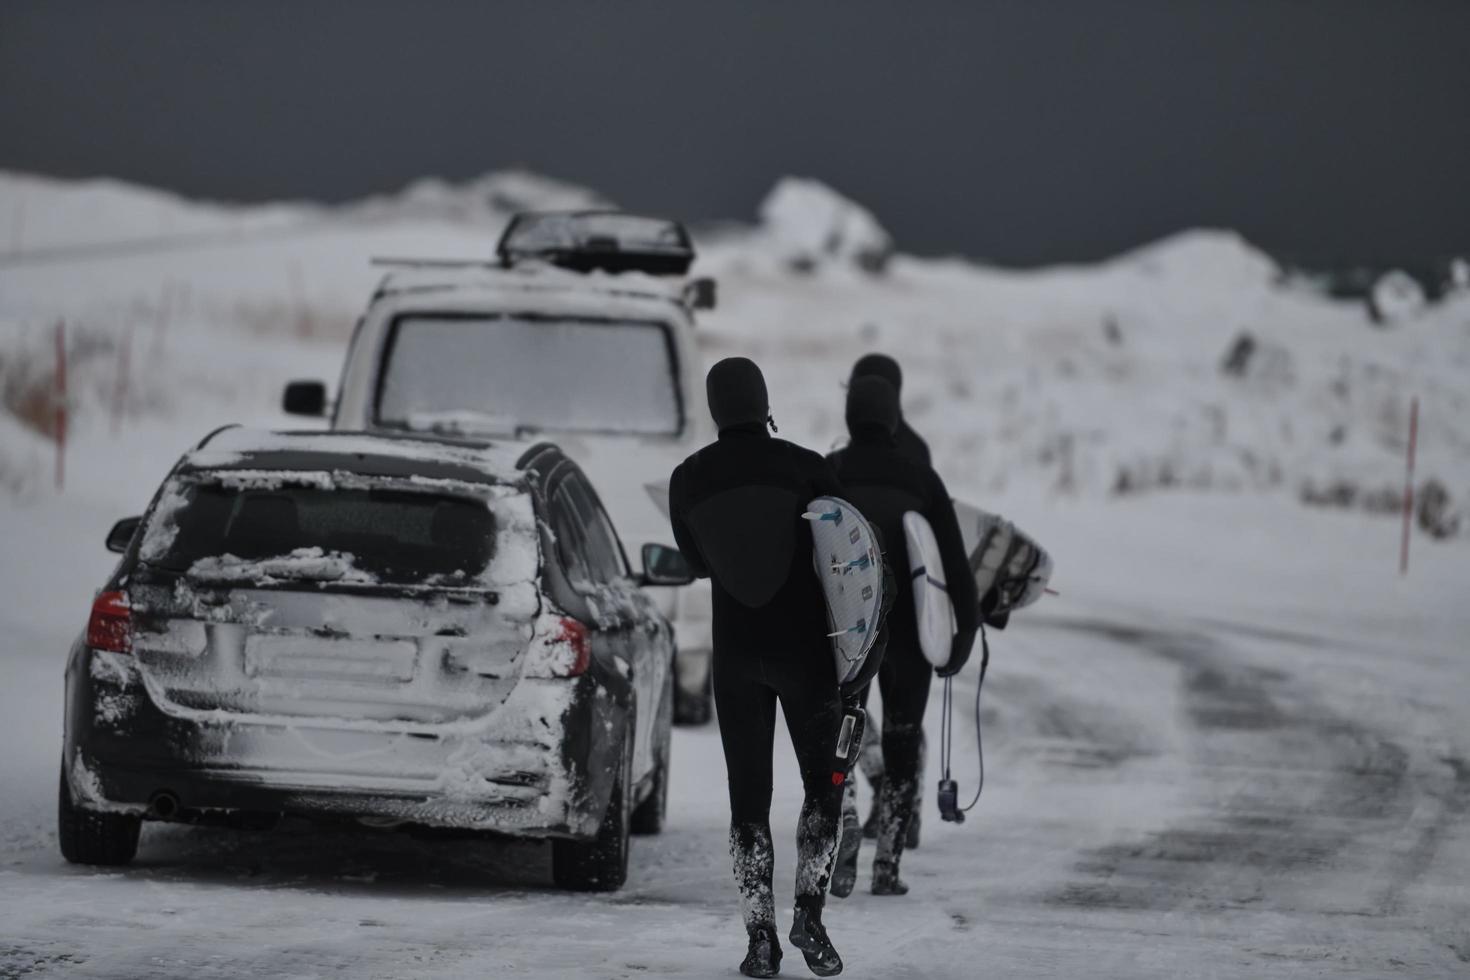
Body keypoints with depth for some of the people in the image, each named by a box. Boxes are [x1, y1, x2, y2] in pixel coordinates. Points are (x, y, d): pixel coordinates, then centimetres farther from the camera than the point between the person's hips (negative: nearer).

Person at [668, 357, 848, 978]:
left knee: (749, 796, 9)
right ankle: (809, 913, -2)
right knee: (823, 783, 14)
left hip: (736, 651, 2)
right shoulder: (806, 469, -10)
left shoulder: (689, 480, -3)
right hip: (805, 646, -2)